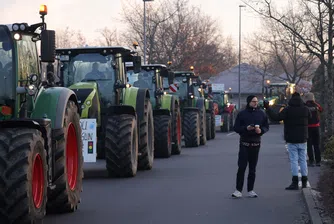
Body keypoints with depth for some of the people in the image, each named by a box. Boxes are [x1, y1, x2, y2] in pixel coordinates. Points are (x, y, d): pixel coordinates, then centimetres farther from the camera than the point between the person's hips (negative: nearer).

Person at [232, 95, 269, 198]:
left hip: (256, 143, 3)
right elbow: (236, 128, -2)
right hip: (244, 143, -3)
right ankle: (238, 190, -6)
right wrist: (246, 128, -19)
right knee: (241, 167, -8)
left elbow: (266, 126, 9)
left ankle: (250, 190, 13)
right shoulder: (242, 114, -2)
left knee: (252, 168, 7)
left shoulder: (261, 114, 5)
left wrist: (261, 130, -12)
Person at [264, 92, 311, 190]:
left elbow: (276, 117, -17)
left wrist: (267, 108, -9)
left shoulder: (288, 109, -11)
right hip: (302, 139, 4)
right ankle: (304, 182, 14)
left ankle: (295, 183, -8)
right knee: (303, 160, 11)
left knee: (293, 161, -4)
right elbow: (310, 117, 20)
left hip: (292, 140, -4)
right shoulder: (305, 109, 1)